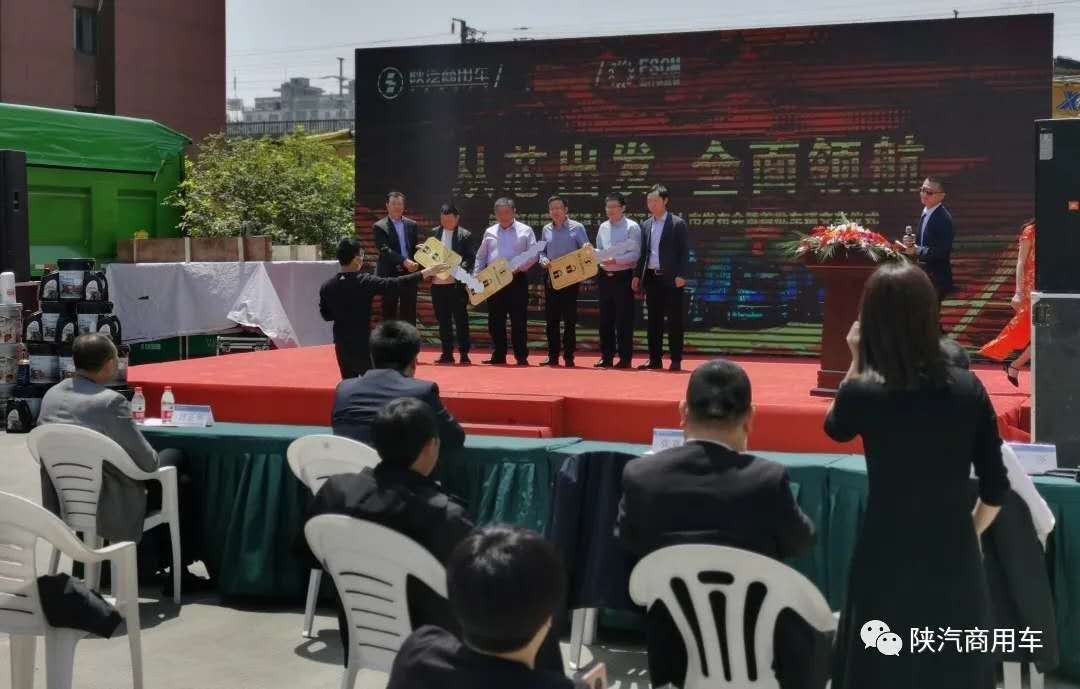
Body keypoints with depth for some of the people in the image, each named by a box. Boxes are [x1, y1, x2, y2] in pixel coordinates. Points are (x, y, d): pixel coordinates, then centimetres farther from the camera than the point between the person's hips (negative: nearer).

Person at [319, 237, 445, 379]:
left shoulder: (326, 287, -3)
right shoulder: (365, 282, -15)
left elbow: (326, 315, 6)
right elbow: (396, 284, -12)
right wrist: (426, 273, -4)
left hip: (342, 343, 5)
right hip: (363, 342, -4)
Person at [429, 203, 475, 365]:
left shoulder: (465, 235, -1)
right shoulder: (434, 232, 10)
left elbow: (471, 258, -4)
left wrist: (461, 269, -21)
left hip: (457, 283, -4)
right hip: (438, 283, 4)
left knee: (460, 319, 1)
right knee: (443, 320, 8)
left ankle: (464, 353, 7)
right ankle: (447, 353, 15)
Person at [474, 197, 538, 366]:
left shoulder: (525, 231, 3)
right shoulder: (490, 232, 14)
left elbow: (534, 255, -4)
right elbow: (481, 257, 17)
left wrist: (519, 267, -17)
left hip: (517, 280, -4)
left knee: (518, 320, -4)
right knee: (495, 320, 6)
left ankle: (521, 356, 1)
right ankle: (498, 355, 14)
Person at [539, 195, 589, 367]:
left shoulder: (577, 228, 1)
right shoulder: (546, 230, 13)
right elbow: (541, 251, 18)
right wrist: (543, 260, -3)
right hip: (551, 278, 4)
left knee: (570, 319, -2)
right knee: (551, 318, 4)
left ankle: (569, 356, 3)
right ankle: (553, 356, 10)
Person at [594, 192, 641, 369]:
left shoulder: (632, 227, -6)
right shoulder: (603, 227, 13)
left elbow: (635, 254, -12)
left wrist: (616, 260, -22)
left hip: (623, 276, -6)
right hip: (605, 276, 6)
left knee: (624, 319, -2)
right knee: (605, 318, 9)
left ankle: (625, 358, 4)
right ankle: (606, 356, 17)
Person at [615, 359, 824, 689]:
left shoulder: (640, 476, -13)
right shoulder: (767, 479, -21)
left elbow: (627, 548, 2)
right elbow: (801, 542, -2)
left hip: (673, 652, 4)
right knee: (815, 641, 29)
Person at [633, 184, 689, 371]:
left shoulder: (678, 224, -2)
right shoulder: (646, 225, 14)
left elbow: (685, 252, -5)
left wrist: (681, 275, -14)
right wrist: (638, 275, 9)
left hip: (671, 278, -5)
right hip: (651, 277, 5)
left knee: (674, 320, -2)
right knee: (654, 320, 7)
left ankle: (676, 360, 2)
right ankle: (655, 359, 13)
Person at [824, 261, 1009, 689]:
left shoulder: (863, 393, -13)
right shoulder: (968, 389, -6)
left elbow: (835, 429, 12)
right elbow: (996, 487, 1)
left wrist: (856, 362, 10)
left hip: (888, 559, -2)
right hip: (955, 559, 2)